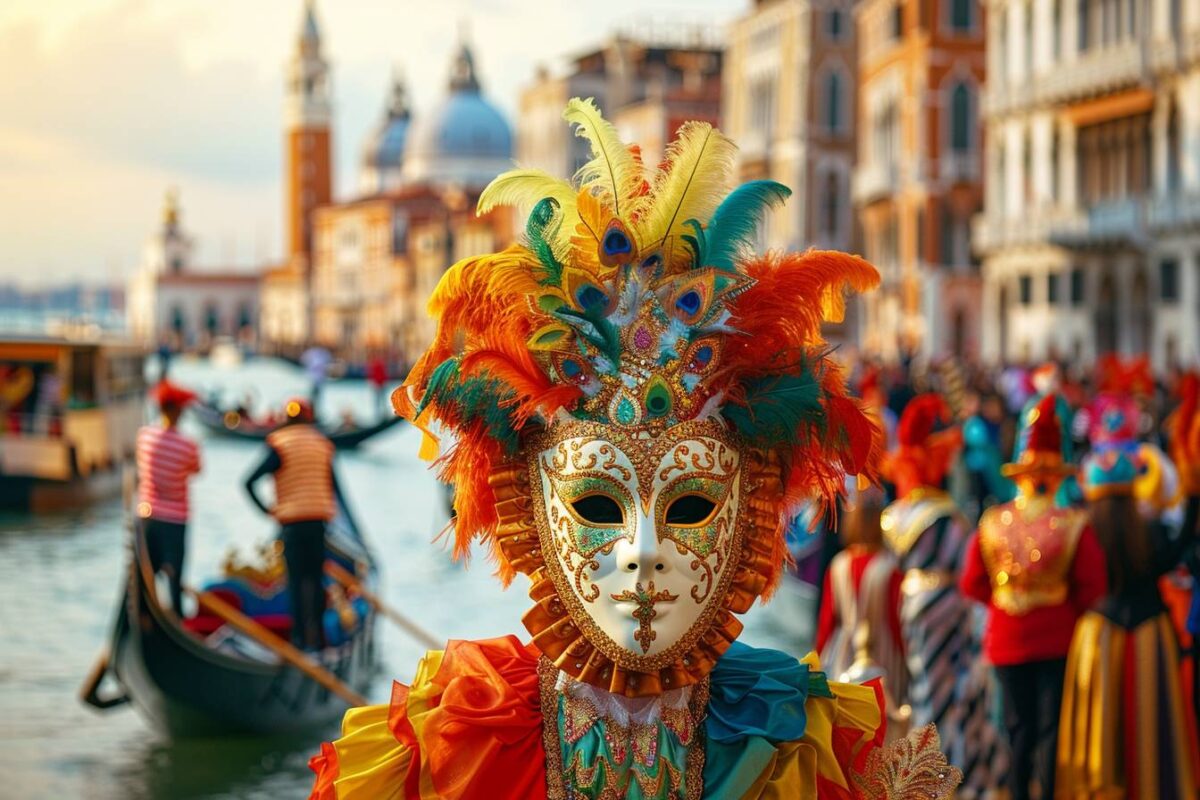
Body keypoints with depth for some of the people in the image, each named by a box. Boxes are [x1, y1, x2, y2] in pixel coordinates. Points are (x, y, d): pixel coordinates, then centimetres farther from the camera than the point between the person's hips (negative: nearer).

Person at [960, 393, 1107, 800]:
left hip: (1007, 640, 2)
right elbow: (1092, 588, -10)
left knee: (1019, 725, 13)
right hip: (1059, 639, -2)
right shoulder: (1073, 525, -12)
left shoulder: (992, 523, -5)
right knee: (1052, 727, 4)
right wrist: (1071, 612, 9)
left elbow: (972, 584, -1)